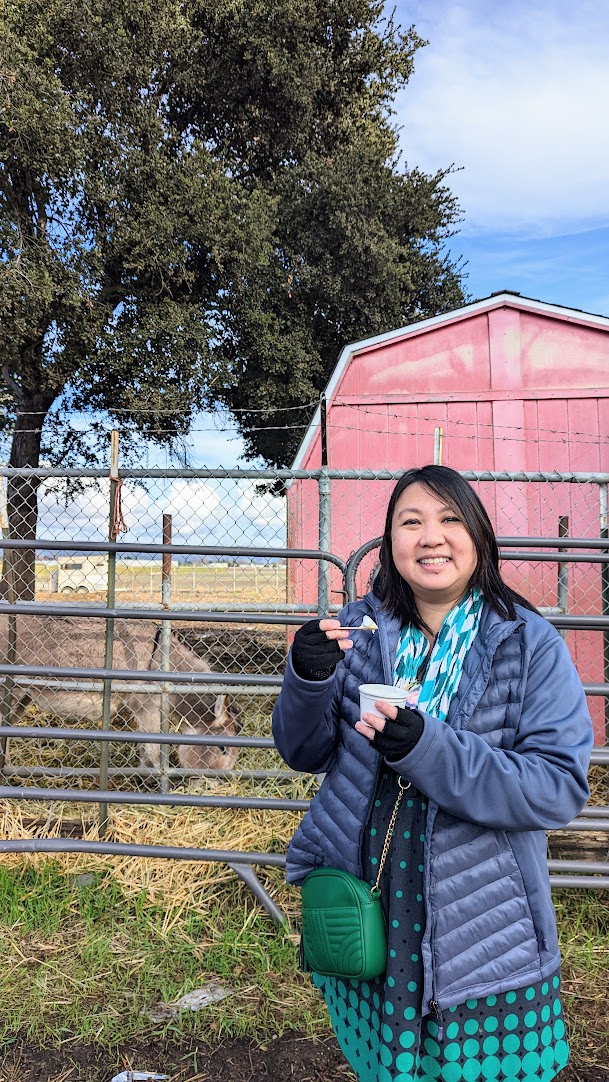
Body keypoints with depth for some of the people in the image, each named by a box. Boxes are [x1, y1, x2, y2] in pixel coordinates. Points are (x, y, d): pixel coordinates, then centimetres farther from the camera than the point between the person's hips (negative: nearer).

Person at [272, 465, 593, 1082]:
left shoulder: (529, 644, -12)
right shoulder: (358, 630, -4)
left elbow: (562, 788, -17)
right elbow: (304, 754, 1)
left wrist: (429, 748, -30)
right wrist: (308, 680, -21)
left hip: (478, 935, -2)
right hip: (363, 914, 3)